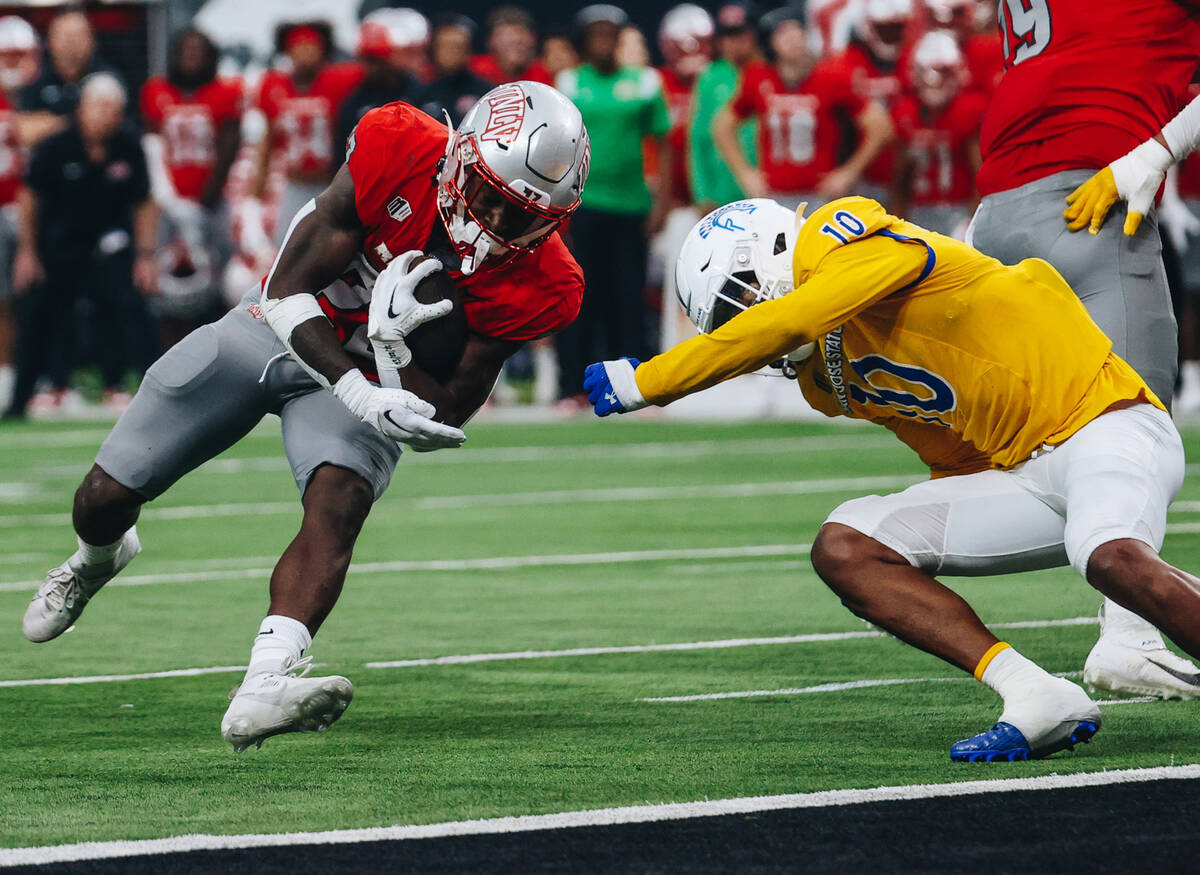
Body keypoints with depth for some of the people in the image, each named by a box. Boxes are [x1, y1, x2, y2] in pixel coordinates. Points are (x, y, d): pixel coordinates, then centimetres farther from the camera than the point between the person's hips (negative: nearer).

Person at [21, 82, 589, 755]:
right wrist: (360, 393, -37)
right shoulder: (400, 151, -29)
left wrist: (393, 348, -35)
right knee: (106, 499, 4)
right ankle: (99, 557, 43)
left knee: (340, 502, -33)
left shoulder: (537, 286, -24)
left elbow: (443, 419, -18)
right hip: (280, 328, 0)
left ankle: (264, 692, -47)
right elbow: (291, 290, -24)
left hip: (381, 374, 0)